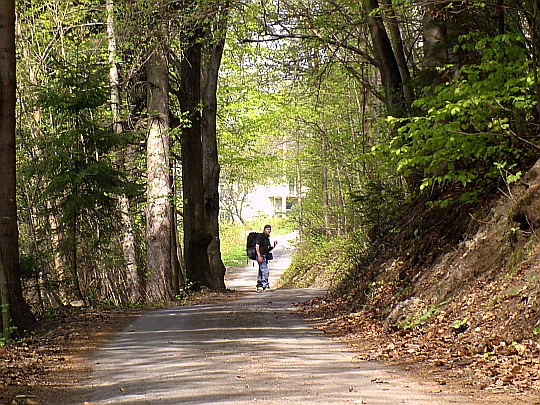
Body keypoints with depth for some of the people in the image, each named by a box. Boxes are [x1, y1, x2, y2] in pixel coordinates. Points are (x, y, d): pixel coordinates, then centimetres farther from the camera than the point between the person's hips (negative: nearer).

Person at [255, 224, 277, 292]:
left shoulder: (267, 238, 19)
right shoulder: (260, 236, -6)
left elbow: (269, 249, 22)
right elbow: (257, 246, -14)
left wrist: (274, 245, 5)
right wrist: (259, 256, -22)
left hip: (265, 257, 9)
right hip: (261, 256, -9)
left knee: (261, 272, 10)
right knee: (265, 271, -14)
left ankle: (259, 287, 14)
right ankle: (266, 286, -16)